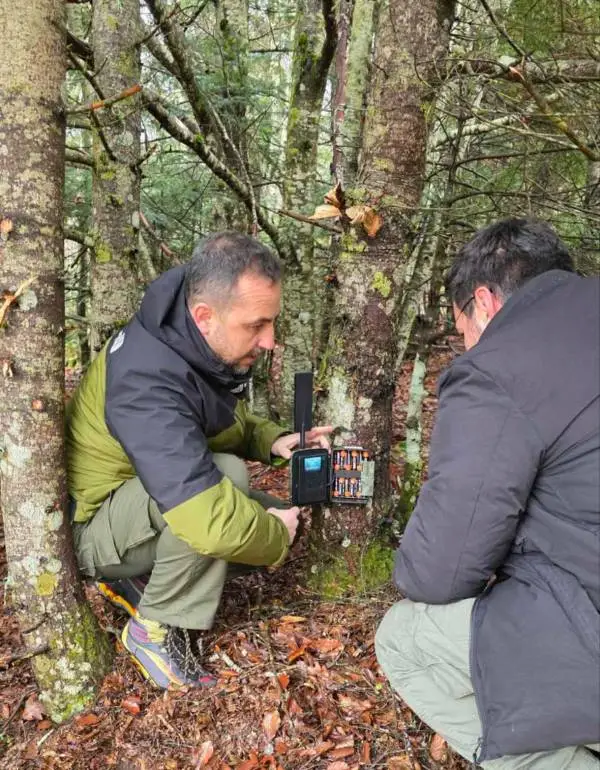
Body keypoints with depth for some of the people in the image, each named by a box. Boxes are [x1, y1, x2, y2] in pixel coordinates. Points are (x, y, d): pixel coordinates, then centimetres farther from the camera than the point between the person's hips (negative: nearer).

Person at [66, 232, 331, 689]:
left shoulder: (211, 345, -10)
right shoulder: (149, 381, -37)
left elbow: (227, 423, 10)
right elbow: (210, 521, -45)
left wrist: (273, 442, -12)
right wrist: (275, 536, -23)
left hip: (150, 506, 9)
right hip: (94, 525, -8)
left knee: (276, 522, 2)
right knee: (225, 475, -33)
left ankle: (138, 578, 9)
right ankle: (154, 629, -13)